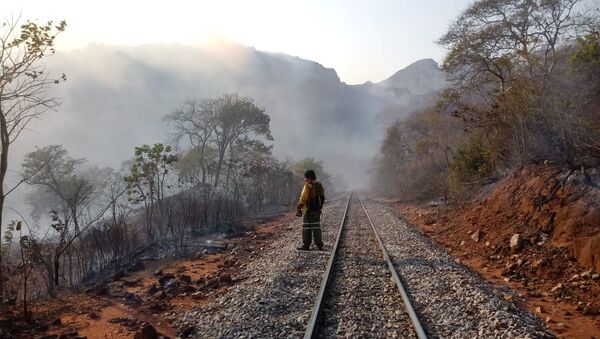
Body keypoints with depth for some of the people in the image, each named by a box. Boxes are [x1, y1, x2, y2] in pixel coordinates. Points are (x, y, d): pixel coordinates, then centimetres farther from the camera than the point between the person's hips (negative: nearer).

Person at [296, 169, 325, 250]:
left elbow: (303, 199, -15)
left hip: (308, 210, -7)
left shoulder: (308, 186, -13)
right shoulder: (319, 185, 11)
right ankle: (319, 245, 15)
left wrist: (299, 210, -11)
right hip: (317, 210, 7)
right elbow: (322, 198, 13)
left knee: (306, 228, -1)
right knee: (316, 227, 13)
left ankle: (306, 245, 1)